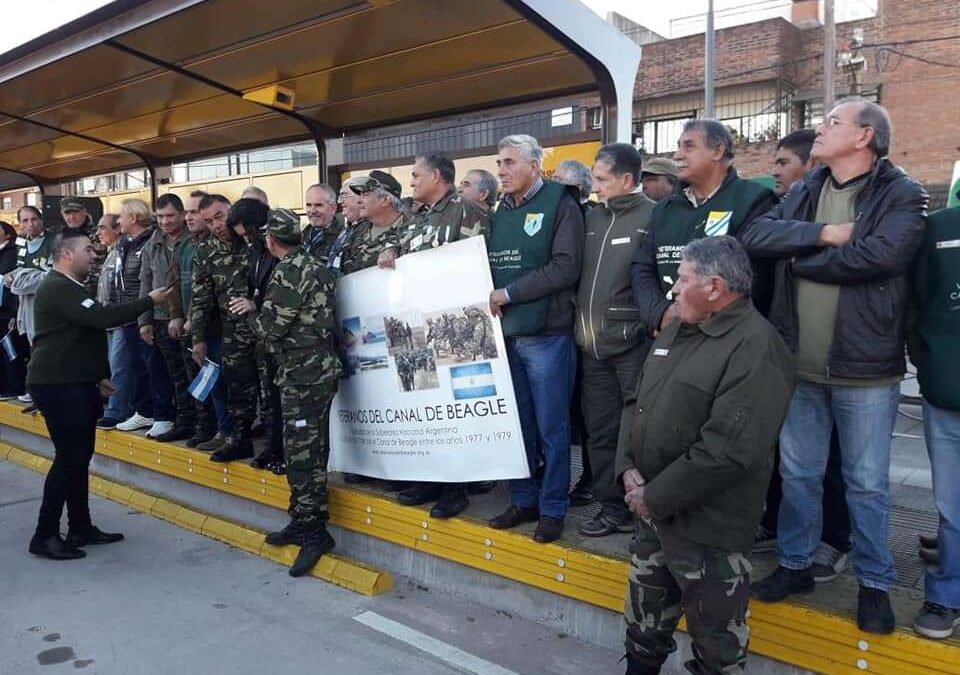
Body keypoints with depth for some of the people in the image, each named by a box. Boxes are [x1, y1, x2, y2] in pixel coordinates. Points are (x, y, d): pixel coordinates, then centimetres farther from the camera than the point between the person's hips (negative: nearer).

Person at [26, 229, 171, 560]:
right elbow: (103, 318, -28)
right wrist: (149, 301, -21)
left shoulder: (68, 287, 19)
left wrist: (97, 377, 23)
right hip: (57, 386, -10)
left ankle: (81, 528, 19)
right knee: (69, 458, -8)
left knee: (79, 456, 12)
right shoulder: (58, 288, -16)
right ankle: (45, 535, 1)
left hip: (75, 384, 10)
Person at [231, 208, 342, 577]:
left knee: (302, 454, -5)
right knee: (309, 451, 16)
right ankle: (303, 522, 26)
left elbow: (271, 328, -15)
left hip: (303, 375, -10)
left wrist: (251, 310, 5)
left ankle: (314, 532, 2)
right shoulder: (314, 266, 14)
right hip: (319, 369, 10)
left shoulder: (288, 273, -14)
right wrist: (259, 308, 11)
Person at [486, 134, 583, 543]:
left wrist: (508, 294, -14)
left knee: (551, 429, 3)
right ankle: (523, 501, 26)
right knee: (517, 425, 13)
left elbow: (565, 268, -15)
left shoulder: (561, 205, -4)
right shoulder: (503, 210, 15)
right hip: (505, 334, 6)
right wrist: (488, 298, 0)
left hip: (546, 336, -6)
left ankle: (552, 509, 15)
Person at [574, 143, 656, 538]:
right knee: (600, 431, 12)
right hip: (592, 344, 7)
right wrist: (580, 324, 11)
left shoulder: (652, 217, -7)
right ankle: (612, 508, 24)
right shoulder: (591, 218, 12)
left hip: (633, 344, -6)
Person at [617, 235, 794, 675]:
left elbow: (728, 451, -26)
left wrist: (655, 496, -19)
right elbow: (640, 405, 13)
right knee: (644, 623, 24)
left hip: (707, 525, -8)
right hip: (652, 510, 8)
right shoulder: (677, 330, 9)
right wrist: (629, 468, -1)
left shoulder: (755, 349, -19)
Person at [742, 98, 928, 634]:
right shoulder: (805, 192, 9)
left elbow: (880, 255, -24)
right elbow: (756, 235, -5)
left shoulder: (902, 195, -7)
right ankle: (795, 564, 32)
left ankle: (875, 583, 27)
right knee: (798, 473, 15)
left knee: (867, 483, 9)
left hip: (864, 369, -4)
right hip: (799, 365, 5)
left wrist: (800, 258, -12)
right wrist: (824, 233, -17)